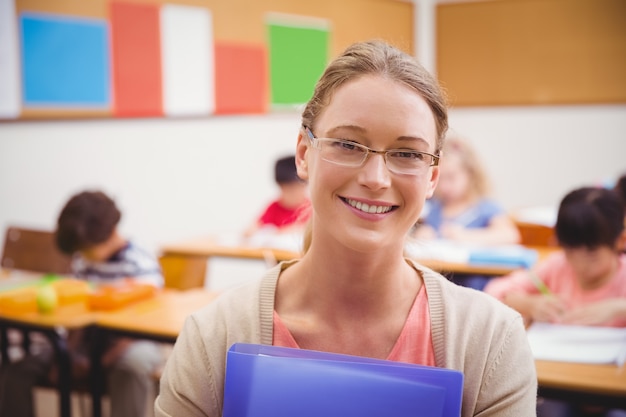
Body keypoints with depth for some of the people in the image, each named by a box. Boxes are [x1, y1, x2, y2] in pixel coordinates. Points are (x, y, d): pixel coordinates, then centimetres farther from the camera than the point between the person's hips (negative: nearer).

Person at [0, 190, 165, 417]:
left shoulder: (142, 265, -13)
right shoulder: (82, 261, 6)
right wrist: (68, 354, -10)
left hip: (128, 346, -5)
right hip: (89, 344, 6)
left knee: (133, 364, -42)